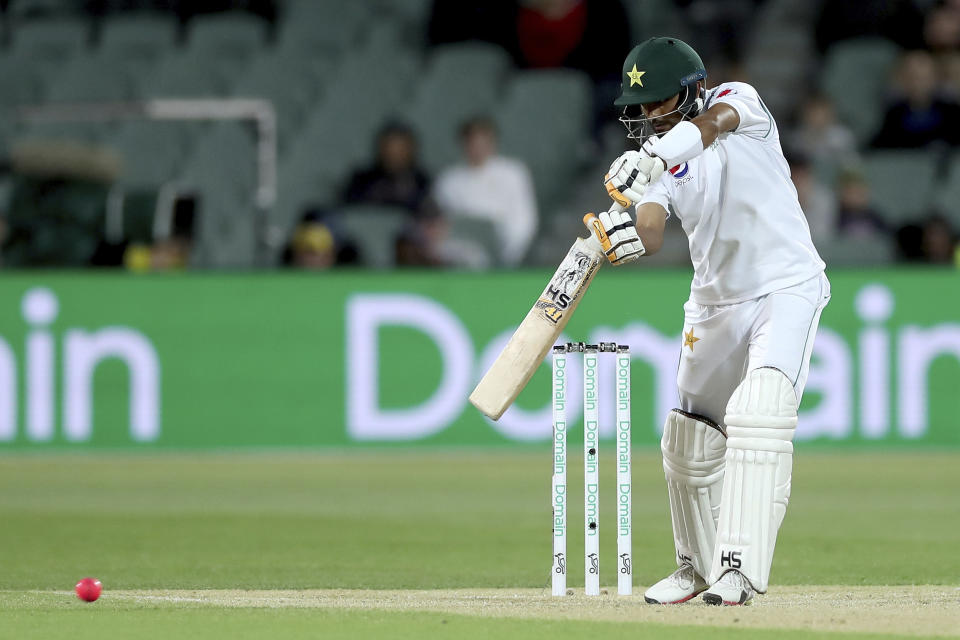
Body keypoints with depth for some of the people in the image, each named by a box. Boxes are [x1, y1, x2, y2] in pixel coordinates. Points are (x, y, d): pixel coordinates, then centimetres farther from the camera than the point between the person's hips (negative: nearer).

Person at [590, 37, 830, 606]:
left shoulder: (739, 101, -9)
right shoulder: (655, 161, 0)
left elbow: (712, 123, -33)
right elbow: (652, 233, -17)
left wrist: (653, 156, -52)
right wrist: (626, 238, -41)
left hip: (787, 287, -6)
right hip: (716, 302, 6)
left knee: (758, 414, -25)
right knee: (690, 444, 7)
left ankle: (739, 570, -29)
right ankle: (699, 566, 29)